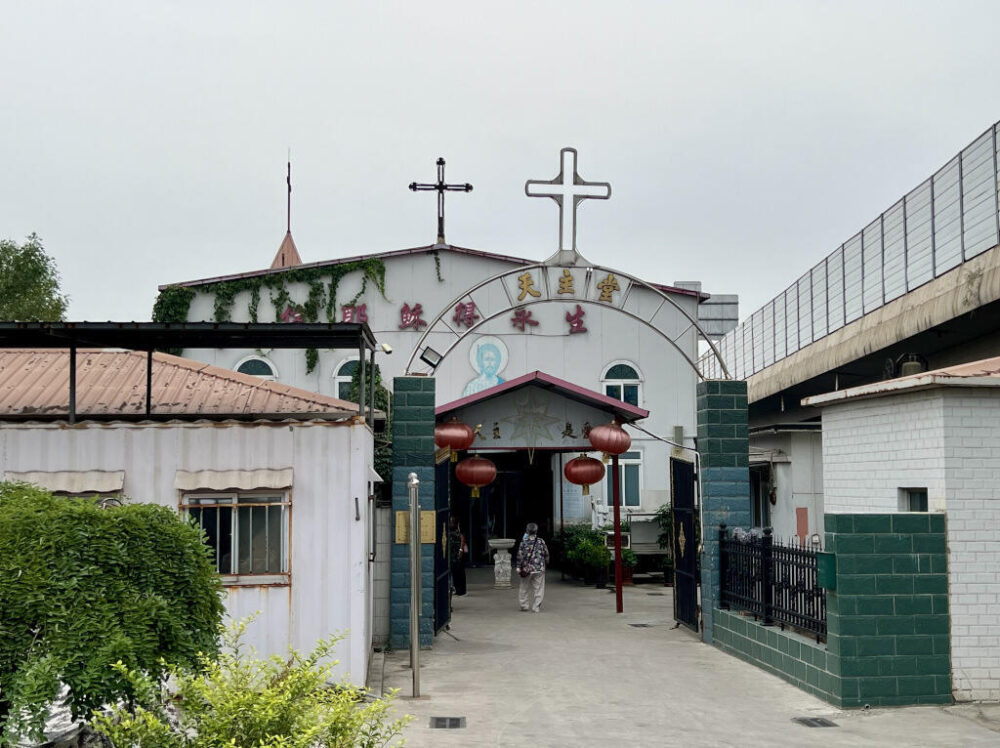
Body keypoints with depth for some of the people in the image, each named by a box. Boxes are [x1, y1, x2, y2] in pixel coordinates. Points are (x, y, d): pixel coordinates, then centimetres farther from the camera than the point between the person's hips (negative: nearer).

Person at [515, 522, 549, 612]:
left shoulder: (524, 541, -6)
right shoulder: (541, 542, 0)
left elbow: (520, 554, -9)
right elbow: (546, 554, 7)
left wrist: (519, 566, -5)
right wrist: (545, 563, 23)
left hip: (527, 568, -1)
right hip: (539, 568, 1)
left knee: (525, 588, 14)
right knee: (538, 588, 5)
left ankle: (524, 605, 18)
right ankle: (536, 608, 3)